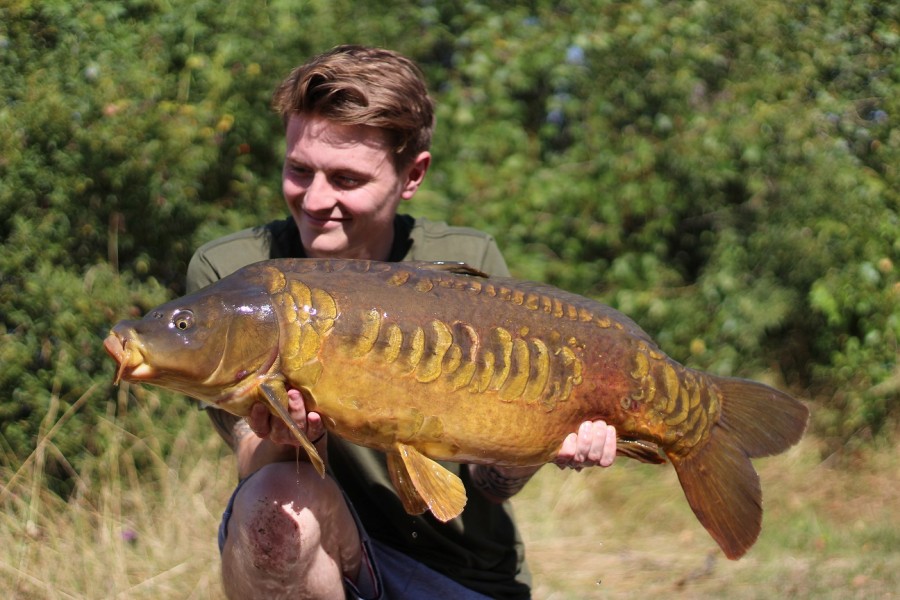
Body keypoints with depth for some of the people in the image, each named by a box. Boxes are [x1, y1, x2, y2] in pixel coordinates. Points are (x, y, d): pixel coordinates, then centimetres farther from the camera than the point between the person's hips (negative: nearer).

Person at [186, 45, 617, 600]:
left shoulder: (470, 265, -5)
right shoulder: (229, 273, -10)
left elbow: (490, 485, -2)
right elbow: (259, 468, -13)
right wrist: (284, 438, -35)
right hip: (326, 554, 0)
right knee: (280, 502, -31)